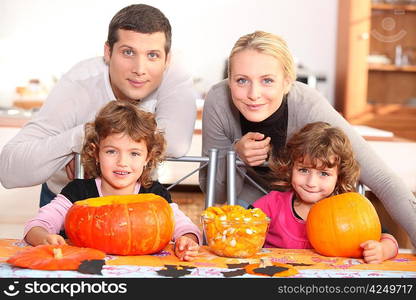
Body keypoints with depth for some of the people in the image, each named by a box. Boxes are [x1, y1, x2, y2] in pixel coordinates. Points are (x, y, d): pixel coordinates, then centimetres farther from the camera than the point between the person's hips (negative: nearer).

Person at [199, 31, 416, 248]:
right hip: (251, 198, 1)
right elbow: (215, 193, -18)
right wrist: (236, 155, -38)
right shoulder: (217, 101, -29)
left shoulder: (309, 107, -36)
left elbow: (382, 180, -37)